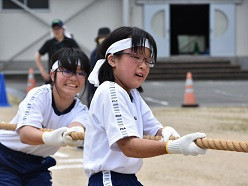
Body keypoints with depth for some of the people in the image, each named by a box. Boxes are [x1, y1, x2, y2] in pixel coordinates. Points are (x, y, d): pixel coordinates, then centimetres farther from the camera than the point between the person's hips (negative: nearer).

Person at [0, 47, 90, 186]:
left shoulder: (80, 110, -10)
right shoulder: (39, 95, -22)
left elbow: (76, 126, -35)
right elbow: (24, 134, -38)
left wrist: (76, 133, -60)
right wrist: (49, 138, -60)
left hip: (38, 164, 5)